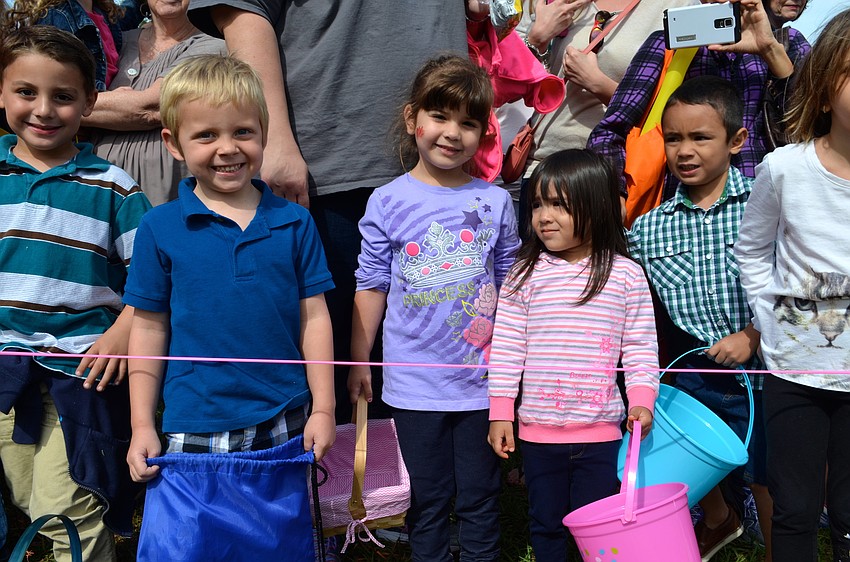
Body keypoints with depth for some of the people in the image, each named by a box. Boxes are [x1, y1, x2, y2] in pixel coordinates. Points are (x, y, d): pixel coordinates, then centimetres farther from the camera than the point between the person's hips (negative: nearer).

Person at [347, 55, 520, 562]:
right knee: (428, 499, 14)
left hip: (481, 379, 1)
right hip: (414, 381, 0)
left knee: (480, 498, 13)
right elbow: (371, 287, 1)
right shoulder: (388, 202, -4)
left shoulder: (496, 202, 0)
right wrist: (359, 361, 2)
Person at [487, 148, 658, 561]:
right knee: (545, 524, 15)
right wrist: (501, 412, -2)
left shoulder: (625, 274, -3)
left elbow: (640, 347, 1)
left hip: (600, 431, -1)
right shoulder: (525, 274, -1)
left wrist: (641, 400, -11)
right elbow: (506, 346, 0)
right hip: (537, 430, 2)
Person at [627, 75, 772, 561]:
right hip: (692, 373, 3)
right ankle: (718, 521, 53)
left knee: (768, 480, 9)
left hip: (761, 370, -3)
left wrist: (753, 335, -16)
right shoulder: (647, 229, -3)